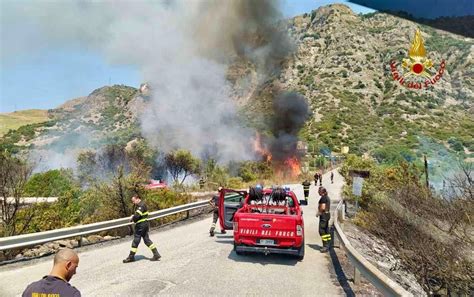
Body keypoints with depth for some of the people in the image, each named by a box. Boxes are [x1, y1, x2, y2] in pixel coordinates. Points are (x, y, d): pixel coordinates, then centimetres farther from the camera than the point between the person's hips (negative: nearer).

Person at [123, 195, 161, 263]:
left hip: (141, 225, -10)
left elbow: (137, 215, -24)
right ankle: (156, 254, 9)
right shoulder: (140, 205, 17)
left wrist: (132, 218, -6)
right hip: (144, 225, 10)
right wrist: (133, 216, 3)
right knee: (146, 240, 10)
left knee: (136, 240, 0)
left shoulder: (141, 205, -16)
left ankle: (131, 257, 12)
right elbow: (136, 214, 23)